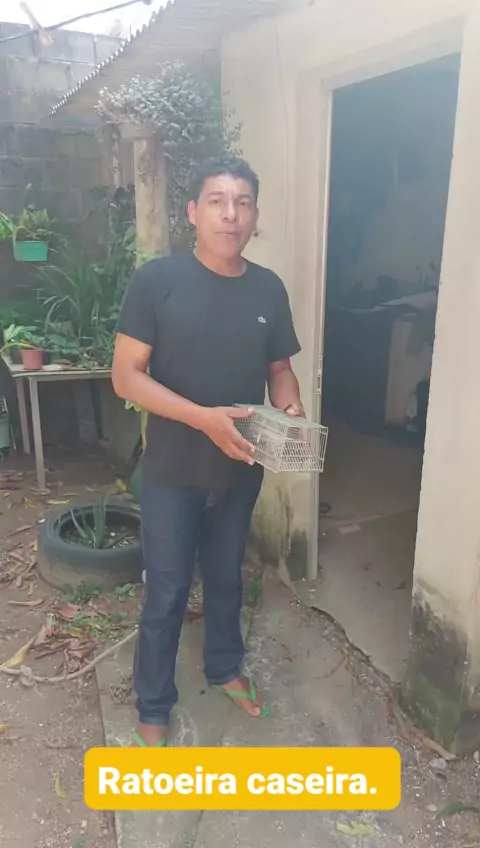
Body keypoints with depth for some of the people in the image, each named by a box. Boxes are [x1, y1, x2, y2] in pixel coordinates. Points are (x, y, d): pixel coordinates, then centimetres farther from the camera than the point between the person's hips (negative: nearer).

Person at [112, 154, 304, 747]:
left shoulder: (269, 289, 0)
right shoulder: (156, 280, -13)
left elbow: (279, 368, 9)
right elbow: (126, 375, -15)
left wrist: (291, 409, -13)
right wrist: (204, 417, -26)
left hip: (240, 470, 4)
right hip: (172, 473, -4)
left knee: (226, 577, 22)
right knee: (166, 592, 9)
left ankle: (225, 668, 47)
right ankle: (153, 708, 31)